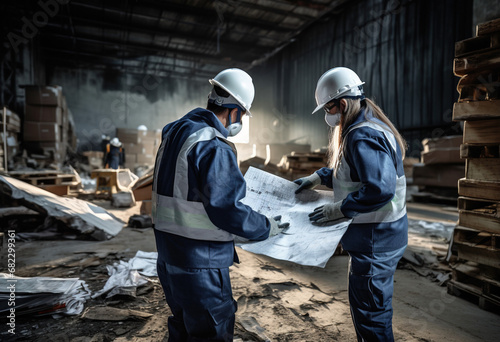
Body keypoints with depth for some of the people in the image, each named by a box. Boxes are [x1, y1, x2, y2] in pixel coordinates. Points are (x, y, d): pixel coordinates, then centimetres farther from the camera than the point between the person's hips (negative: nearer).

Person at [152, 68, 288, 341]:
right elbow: (226, 210, -24)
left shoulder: (175, 132, 7)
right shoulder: (214, 147, -23)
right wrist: (267, 227, -8)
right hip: (200, 261, -9)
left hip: (169, 254, 9)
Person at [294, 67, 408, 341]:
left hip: (376, 238, -11)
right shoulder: (363, 128, 10)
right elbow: (348, 171, 20)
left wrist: (339, 209, -25)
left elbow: (380, 189, -33)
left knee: (369, 311, 6)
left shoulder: (363, 137, -24)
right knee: (363, 305, 25)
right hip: (375, 234, 11)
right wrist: (318, 178, 12)